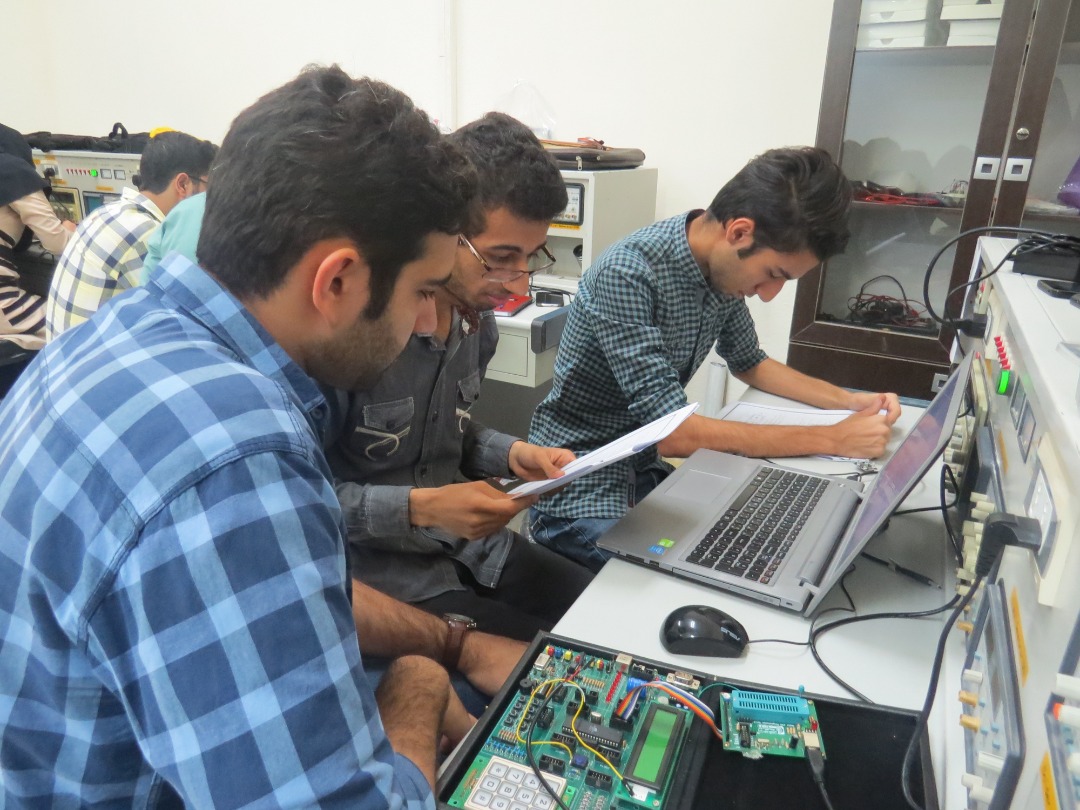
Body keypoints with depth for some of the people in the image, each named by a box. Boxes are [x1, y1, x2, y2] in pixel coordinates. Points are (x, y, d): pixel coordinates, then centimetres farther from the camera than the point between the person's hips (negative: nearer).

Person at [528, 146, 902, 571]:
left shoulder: (724, 267, -3)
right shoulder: (627, 273, -27)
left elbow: (750, 364, 16)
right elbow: (673, 434, -30)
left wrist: (849, 400, 2)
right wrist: (832, 439, -25)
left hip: (645, 471, 8)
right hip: (581, 492, -7)